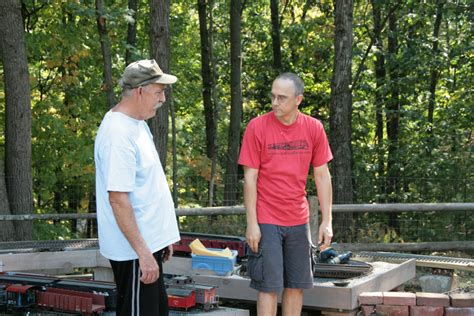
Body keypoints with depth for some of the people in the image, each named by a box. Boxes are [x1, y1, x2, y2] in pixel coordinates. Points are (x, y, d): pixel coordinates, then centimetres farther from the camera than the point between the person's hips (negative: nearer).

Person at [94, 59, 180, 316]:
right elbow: (118, 198, -24)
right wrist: (143, 252, -24)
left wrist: (162, 238, 20)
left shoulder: (137, 123, 11)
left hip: (148, 243, 10)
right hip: (135, 251, -10)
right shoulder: (119, 134, -21)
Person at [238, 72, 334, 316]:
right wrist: (252, 224, -10)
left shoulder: (314, 128, 0)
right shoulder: (257, 127, -8)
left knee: (296, 285, 10)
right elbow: (250, 179, -7)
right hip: (266, 222, -3)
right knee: (269, 286, -2)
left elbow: (322, 176, 4)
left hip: (298, 221, 4)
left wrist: (327, 221, 1)